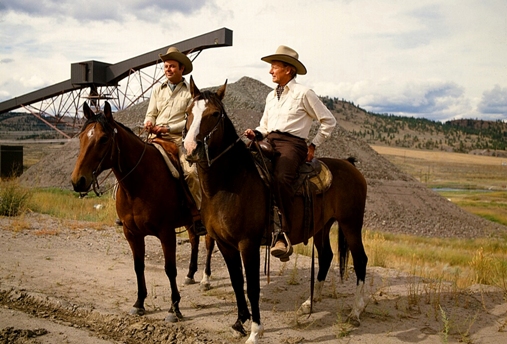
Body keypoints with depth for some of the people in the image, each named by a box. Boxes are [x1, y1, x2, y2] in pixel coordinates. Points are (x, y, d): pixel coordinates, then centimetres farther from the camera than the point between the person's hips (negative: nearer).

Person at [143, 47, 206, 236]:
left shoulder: (190, 92, 4)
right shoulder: (158, 90, 18)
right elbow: (151, 114, 17)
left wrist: (168, 128, -14)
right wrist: (149, 123, -8)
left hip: (179, 138, -4)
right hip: (156, 138, 4)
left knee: (191, 172, -26)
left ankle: (197, 214, -11)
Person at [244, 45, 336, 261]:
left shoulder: (303, 93, 3)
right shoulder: (271, 96, 23)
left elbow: (329, 121, 5)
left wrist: (313, 146, 0)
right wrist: (256, 134, 6)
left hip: (292, 143, -6)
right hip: (270, 142, 7)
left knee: (281, 178, -35)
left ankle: (283, 235, -34)